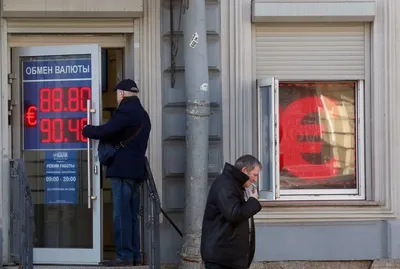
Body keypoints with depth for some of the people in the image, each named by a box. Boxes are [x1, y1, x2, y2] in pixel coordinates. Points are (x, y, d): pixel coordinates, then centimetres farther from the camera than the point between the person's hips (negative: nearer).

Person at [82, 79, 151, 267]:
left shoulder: (125, 111, -11)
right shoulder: (143, 114, 19)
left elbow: (105, 131, -19)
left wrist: (86, 130, -2)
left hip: (122, 170, -9)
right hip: (136, 170, 9)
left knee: (122, 214, -8)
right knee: (132, 215, 11)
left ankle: (124, 256, -10)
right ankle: (135, 255, 11)